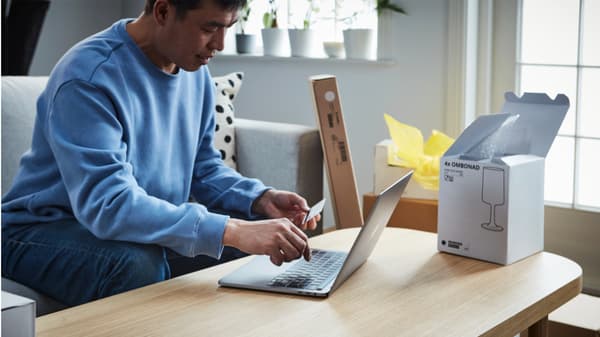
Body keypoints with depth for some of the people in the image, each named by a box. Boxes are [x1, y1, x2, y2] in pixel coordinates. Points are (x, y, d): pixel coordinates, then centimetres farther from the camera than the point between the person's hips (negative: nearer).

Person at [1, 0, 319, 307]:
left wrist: (261, 199, -12)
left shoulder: (195, 71, -1)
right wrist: (232, 231, -43)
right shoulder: (88, 78, -26)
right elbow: (108, 204, -36)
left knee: (265, 242, -5)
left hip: (147, 225, 7)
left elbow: (203, 166, 9)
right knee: (139, 263, -37)